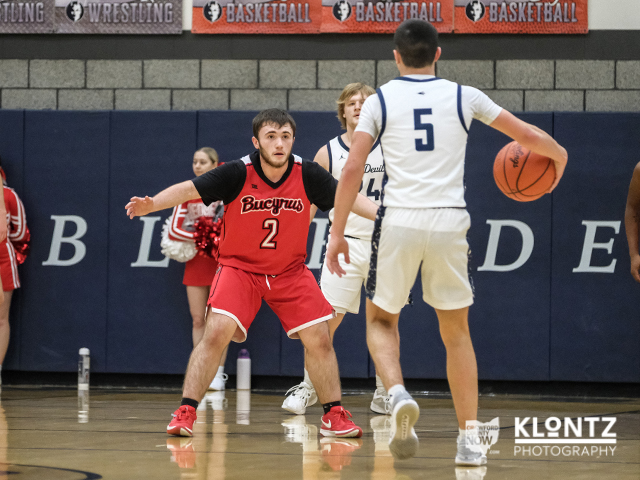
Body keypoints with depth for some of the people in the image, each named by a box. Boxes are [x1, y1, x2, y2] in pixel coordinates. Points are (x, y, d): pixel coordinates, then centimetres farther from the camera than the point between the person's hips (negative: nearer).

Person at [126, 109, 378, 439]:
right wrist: (151, 204, -36)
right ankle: (185, 414, -15)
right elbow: (188, 190, -20)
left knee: (319, 338, -5)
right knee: (217, 331, -21)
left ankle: (334, 416, 10)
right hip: (240, 266, -2)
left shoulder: (307, 175, -12)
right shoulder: (238, 174, -18)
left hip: (291, 271, 3)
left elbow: (349, 199, -6)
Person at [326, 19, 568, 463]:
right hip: (450, 222, 1)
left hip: (399, 221, -1)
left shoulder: (380, 101, 6)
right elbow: (528, 135, 14)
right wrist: (559, 155, 36)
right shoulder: (464, 97, 8)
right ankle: (469, 439, 10)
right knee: (456, 331, 15)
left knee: (381, 319, 17)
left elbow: (353, 168, -2)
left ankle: (398, 393, -13)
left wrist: (337, 233, 2)